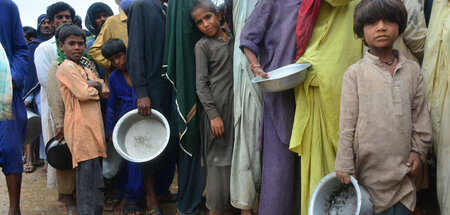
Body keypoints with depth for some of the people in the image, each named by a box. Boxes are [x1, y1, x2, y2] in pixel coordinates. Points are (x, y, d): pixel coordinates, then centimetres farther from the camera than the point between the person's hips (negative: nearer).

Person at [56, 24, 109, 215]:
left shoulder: (86, 70, 23)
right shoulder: (66, 67, -4)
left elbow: (106, 92, 13)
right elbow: (83, 93, -16)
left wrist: (94, 85, -4)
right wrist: (96, 89, 4)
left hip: (93, 128, 9)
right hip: (80, 129, -9)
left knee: (96, 182, 11)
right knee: (87, 172, -10)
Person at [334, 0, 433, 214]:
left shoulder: (412, 70, 6)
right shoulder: (355, 73, -3)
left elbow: (421, 115, 12)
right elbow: (347, 124, -3)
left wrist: (418, 150, 6)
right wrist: (344, 165, -4)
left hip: (402, 166, 3)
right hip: (369, 165, -3)